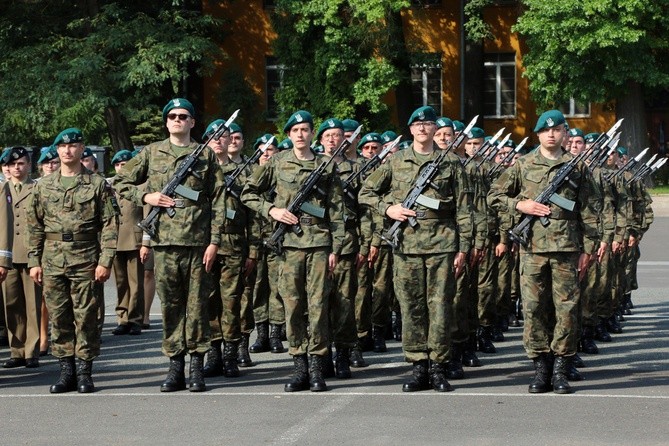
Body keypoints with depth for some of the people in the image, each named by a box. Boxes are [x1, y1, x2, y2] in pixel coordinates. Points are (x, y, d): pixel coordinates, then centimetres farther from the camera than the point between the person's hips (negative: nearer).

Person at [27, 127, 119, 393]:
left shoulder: (98, 185, 1)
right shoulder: (43, 186, 10)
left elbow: (110, 225, -2)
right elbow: (35, 226, 13)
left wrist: (105, 261, -9)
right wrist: (34, 261, 6)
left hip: (85, 263, -3)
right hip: (52, 262, 3)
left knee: (86, 318, -1)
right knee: (59, 319, 5)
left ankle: (85, 373, 6)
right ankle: (66, 371, 12)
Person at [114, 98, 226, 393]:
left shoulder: (205, 155, 7)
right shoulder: (151, 153, 10)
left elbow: (218, 200, 4)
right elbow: (121, 183, 15)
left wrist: (214, 241, -3)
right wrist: (146, 196, -3)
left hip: (198, 241, -1)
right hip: (164, 241, 1)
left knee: (197, 303, 1)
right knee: (170, 304, 5)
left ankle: (197, 366, 7)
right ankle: (175, 365, 11)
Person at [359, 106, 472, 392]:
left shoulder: (450, 164, 7)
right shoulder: (395, 162, 10)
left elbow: (463, 210, 5)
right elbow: (365, 193, 16)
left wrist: (463, 249, -1)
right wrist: (387, 208, -3)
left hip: (442, 244, -1)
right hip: (406, 244, 1)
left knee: (440, 306, -2)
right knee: (411, 307, 3)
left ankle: (438, 366, 5)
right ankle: (418, 366, 10)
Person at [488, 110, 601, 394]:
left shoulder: (577, 167, 10)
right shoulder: (523, 165, 9)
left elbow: (587, 211, 10)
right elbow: (494, 196, 11)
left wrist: (588, 248, 5)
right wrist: (520, 204, -6)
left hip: (566, 248, 0)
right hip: (532, 247, 0)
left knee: (567, 308, -2)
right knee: (534, 308, 0)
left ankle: (560, 370, 5)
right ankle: (540, 368, 8)